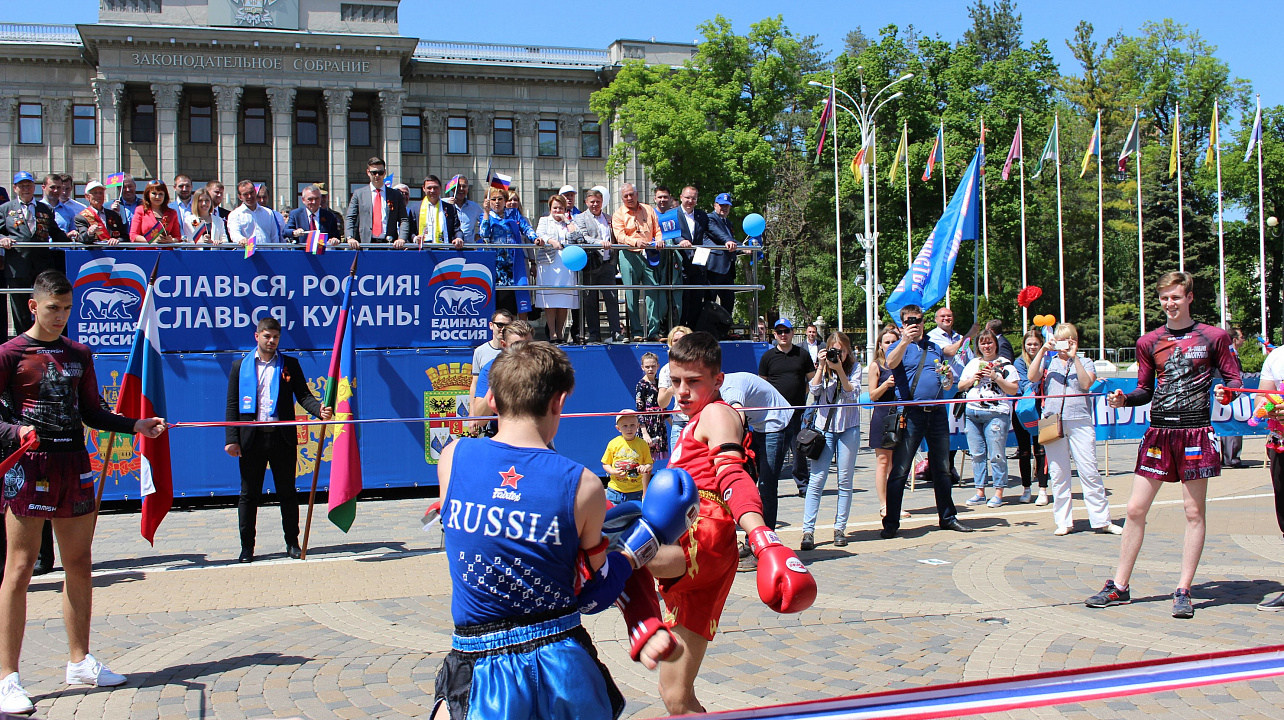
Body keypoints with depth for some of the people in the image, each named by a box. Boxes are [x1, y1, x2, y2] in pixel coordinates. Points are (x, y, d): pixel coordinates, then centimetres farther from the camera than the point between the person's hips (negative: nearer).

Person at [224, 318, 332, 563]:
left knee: (287, 492, 7)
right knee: (249, 494, 5)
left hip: (282, 437, 0)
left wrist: (320, 410, -18)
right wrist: (232, 439, -3)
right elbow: (232, 404, 6)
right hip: (251, 439, 0)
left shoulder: (289, 365, 8)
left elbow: (303, 394, 3)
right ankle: (247, 545, 14)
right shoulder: (240, 366, 8)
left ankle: (292, 542, 17)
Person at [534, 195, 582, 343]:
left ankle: (560, 333, 6)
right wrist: (551, 241, -24)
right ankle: (552, 333, -8)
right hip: (548, 264, -2)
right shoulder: (544, 221, 14)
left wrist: (567, 221, 3)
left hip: (567, 265, 2)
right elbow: (539, 235, -4)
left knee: (564, 302, 0)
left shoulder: (570, 222, 18)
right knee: (550, 300, -8)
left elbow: (579, 237, 1)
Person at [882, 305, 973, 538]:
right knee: (900, 470, -5)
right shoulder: (899, 347, 4)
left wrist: (948, 377, 1)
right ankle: (891, 522, -1)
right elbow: (891, 363, -21)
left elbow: (948, 385, 23)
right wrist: (905, 341, -35)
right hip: (911, 412, -5)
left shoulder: (935, 348, 19)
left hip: (937, 412, 5)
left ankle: (947, 516, 23)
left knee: (942, 468, 12)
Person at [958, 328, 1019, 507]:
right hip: (972, 412, 5)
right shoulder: (972, 364, 18)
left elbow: (1014, 390, -3)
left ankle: (999, 493, 2)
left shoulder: (1005, 364, 3)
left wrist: (996, 377, -13)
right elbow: (960, 386, 20)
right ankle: (980, 492, 11)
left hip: (996, 413, -5)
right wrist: (972, 380, 1)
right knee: (977, 455, 5)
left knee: (996, 455, -5)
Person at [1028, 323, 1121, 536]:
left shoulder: (1085, 363, 12)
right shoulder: (1048, 361, 14)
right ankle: (1063, 522, 9)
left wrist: (1074, 357, -8)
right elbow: (1032, 377, -3)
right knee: (1058, 474, 3)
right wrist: (1042, 350, -7)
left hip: (1080, 421, -1)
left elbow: (1086, 383, -6)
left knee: (1089, 471, -4)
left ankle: (1101, 520, 2)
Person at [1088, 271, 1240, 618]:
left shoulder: (1213, 337, 3)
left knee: (1194, 512, 1)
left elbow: (1234, 379, 5)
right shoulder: (1149, 342, 11)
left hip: (1195, 432, -3)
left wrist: (1226, 392, -17)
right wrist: (1124, 399, -5)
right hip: (1158, 433, 3)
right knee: (1135, 509, 2)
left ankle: (1183, 592, 9)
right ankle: (1119, 587, 11)